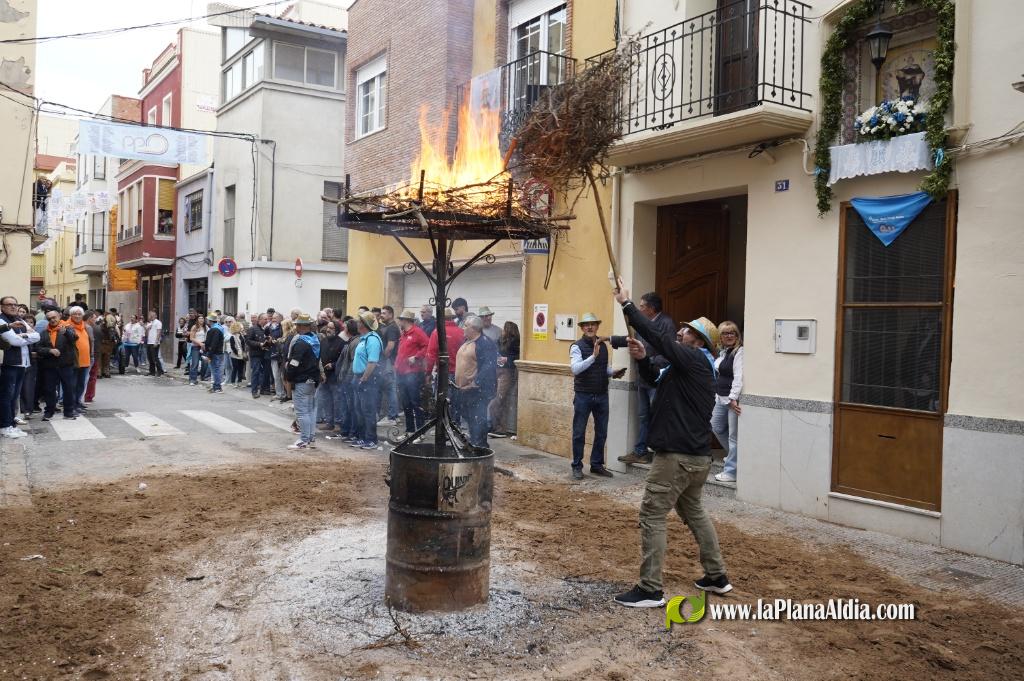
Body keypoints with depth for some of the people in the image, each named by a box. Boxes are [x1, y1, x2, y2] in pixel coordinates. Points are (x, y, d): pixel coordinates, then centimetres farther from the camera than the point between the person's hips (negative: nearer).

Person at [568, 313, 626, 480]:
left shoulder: (603, 346, 8)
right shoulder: (577, 347, -8)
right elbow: (575, 369, -22)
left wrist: (614, 372, -2)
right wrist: (593, 356, -31)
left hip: (602, 396, 5)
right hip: (583, 396, -5)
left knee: (601, 432, 11)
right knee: (579, 433, 3)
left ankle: (597, 465, 24)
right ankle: (577, 466, 15)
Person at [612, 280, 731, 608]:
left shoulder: (694, 359, -13)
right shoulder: (688, 365, 17)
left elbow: (657, 336, -21)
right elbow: (657, 379, 23)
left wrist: (626, 304, -17)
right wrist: (642, 359, 4)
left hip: (678, 455, -11)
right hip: (696, 455, 11)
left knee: (652, 516, -7)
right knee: (693, 511, 22)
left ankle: (650, 590, -4)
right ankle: (717, 576, 30)